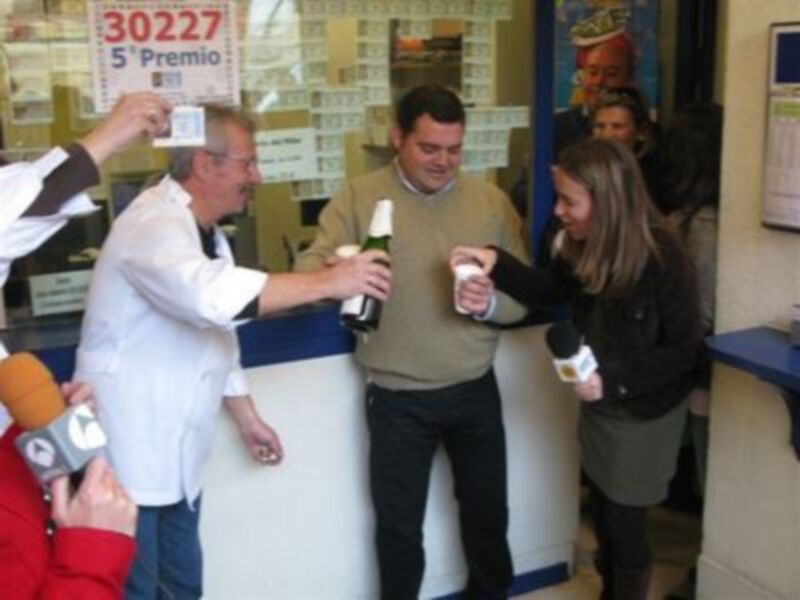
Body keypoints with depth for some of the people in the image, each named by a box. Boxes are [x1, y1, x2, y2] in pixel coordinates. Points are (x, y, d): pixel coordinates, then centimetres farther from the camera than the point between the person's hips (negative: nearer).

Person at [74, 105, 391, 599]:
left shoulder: (205, 233, 10)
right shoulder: (155, 224, -21)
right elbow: (212, 296, -41)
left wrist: (248, 419, 18)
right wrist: (329, 281, -35)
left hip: (176, 451, 9)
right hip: (130, 451, -9)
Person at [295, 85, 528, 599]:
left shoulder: (491, 201, 0)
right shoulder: (358, 198, -6)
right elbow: (310, 270, -14)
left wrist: (489, 302, -21)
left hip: (475, 391, 3)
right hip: (397, 400, -2)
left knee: (488, 510, 21)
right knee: (399, 524, 12)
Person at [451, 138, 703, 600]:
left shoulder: (663, 257, -27)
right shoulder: (584, 245, -9)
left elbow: (685, 350, -20)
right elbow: (549, 291, 6)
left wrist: (614, 379, -28)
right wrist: (497, 265, -12)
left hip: (644, 412, -6)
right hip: (599, 402, 6)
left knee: (624, 519, 7)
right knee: (603, 513, 19)